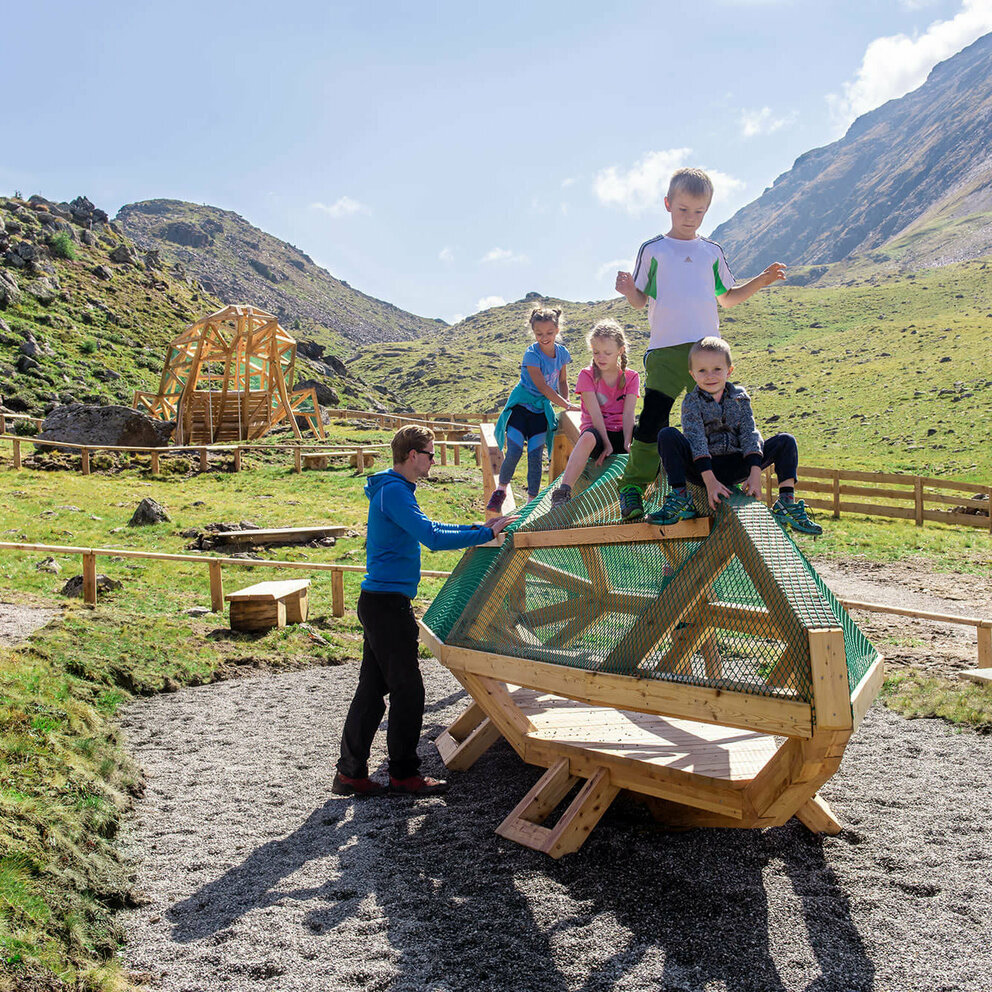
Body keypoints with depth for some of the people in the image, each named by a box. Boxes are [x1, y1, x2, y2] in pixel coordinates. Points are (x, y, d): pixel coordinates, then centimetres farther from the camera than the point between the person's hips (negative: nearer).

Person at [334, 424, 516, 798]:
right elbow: (433, 537, -23)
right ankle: (404, 774, 10)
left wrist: (477, 527, 19)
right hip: (388, 603, -10)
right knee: (407, 690, -1)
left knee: (372, 688, 13)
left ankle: (350, 772, 19)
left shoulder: (393, 489, 17)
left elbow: (428, 528, 26)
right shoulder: (394, 491, -15)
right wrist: (487, 534, -18)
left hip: (377, 602, 10)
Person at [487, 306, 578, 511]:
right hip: (521, 406, -4)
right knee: (514, 452, -12)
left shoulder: (562, 352, -1)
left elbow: (562, 380, 15)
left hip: (542, 409, 4)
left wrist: (566, 403, 0)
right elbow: (543, 387, -20)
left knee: (536, 457, -2)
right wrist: (567, 405, -20)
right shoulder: (532, 354, -19)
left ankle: (532, 501, 7)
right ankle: (501, 490, 12)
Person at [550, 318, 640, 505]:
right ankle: (563, 492, -44)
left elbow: (628, 413, -6)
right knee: (588, 437, -40)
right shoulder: (587, 375, 0)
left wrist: (627, 443, -22)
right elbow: (595, 413, -11)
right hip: (596, 431, -3)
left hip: (620, 433, 3)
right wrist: (606, 444, -22)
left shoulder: (631, 378, 7)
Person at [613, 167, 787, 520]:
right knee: (652, 419, -11)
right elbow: (640, 301, 7)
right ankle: (632, 486, -1)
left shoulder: (712, 252, 15)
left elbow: (728, 297, 24)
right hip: (665, 349, -3)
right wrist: (628, 290, -16)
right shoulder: (653, 250, 6)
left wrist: (762, 280, 11)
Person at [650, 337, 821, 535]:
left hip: (736, 466, 3)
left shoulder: (739, 397, 6)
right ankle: (680, 501, -26)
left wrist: (755, 474, -18)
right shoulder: (692, 402, -5)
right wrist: (709, 480, -30)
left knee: (786, 442, -9)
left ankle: (786, 504, -13)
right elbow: (696, 439, -17)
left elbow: (749, 433, -3)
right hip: (702, 467, -3)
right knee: (667, 435, -28)